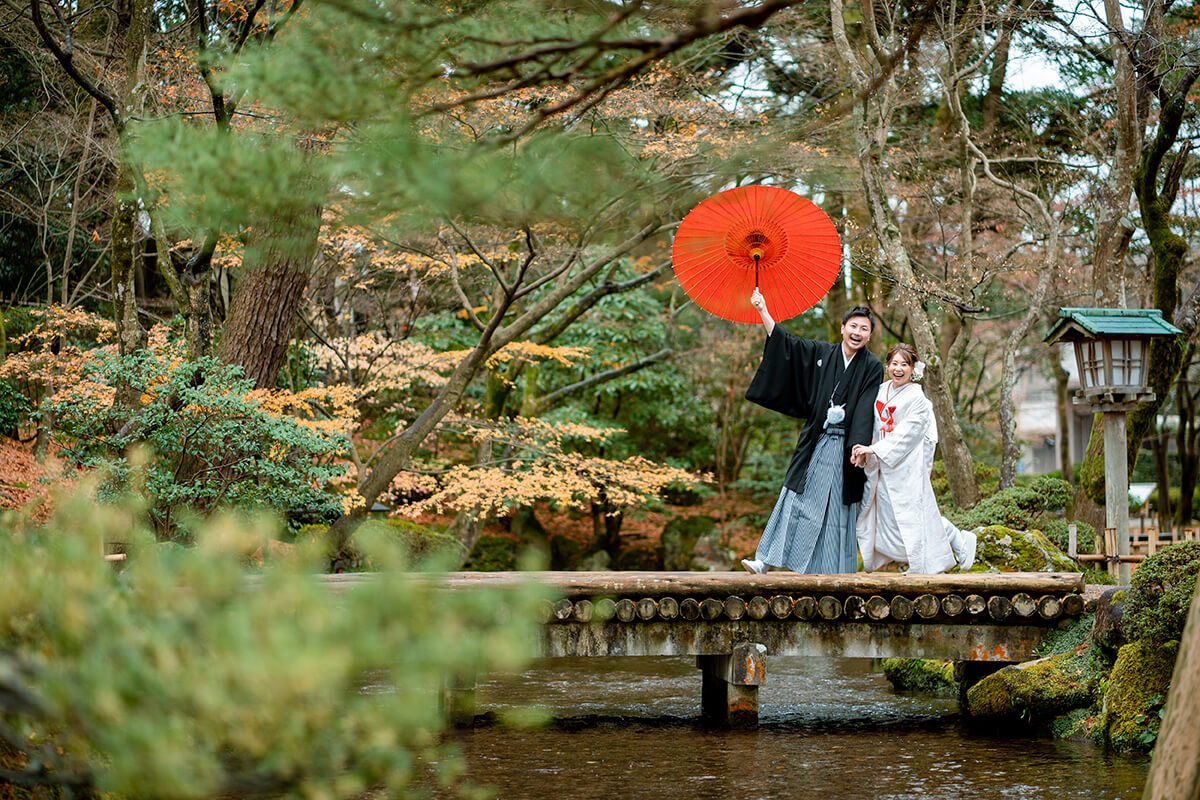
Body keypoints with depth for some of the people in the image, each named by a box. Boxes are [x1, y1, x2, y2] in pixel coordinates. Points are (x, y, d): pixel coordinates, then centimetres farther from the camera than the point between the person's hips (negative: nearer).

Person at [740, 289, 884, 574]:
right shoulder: (822, 353, 6)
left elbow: (866, 409, -12)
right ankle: (766, 560, 1)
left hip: (843, 447, -2)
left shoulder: (872, 368, -3)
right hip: (815, 441, 3)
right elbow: (785, 343, 11)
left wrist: (859, 445, -24)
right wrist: (762, 310, 5)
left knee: (836, 509, 2)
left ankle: (832, 573, 9)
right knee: (797, 497, 2)